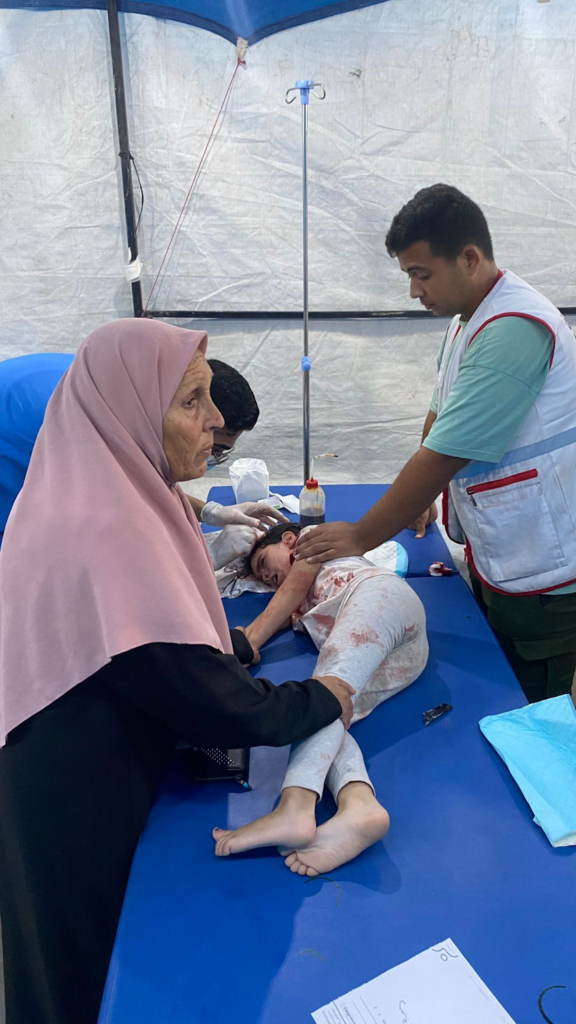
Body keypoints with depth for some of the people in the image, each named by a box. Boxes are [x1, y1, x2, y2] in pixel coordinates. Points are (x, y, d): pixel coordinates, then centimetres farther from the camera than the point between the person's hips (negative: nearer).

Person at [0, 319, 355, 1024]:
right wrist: (321, 700, -12)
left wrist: (239, 643, 3)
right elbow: (208, 706, -27)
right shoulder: (107, 535, -33)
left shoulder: (106, 494, -2)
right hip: (82, 808, -8)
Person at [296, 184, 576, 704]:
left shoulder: (514, 329, -24)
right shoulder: (468, 318, 9)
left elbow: (444, 454, -25)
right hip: (495, 558, 9)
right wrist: (417, 497, 6)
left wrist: (361, 535, -16)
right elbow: (441, 418, 16)